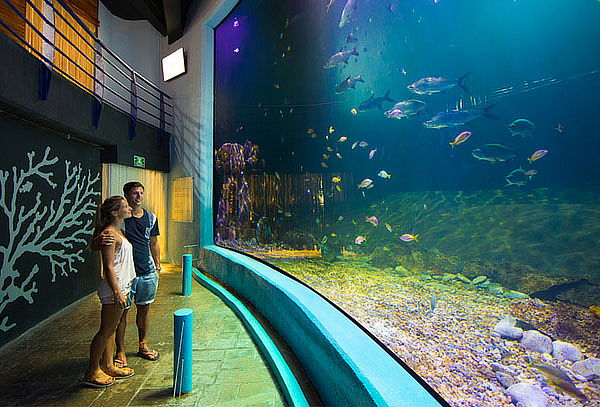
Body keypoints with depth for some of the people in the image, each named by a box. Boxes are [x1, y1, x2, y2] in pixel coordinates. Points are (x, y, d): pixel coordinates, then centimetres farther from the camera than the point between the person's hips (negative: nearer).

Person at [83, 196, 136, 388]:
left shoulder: (117, 232, 12)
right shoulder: (109, 233, -18)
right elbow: (108, 267, -22)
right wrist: (117, 293, -23)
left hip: (121, 286, 10)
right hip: (113, 288, -10)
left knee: (111, 329, 18)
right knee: (105, 331, 4)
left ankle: (108, 366, 30)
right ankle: (91, 373, 20)